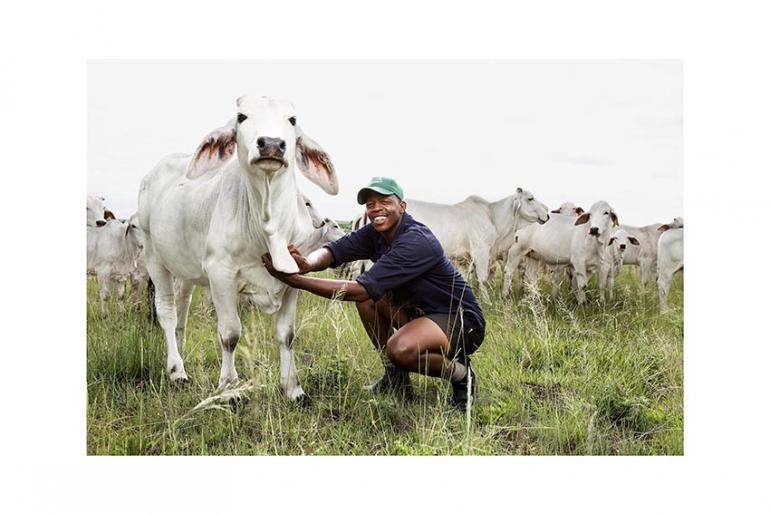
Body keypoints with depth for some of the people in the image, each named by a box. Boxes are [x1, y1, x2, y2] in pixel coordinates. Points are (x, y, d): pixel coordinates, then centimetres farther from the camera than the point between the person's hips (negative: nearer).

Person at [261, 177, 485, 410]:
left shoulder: (417, 242, -27)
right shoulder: (375, 233, 1)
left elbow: (362, 290, -34)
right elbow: (334, 250, -14)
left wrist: (295, 280, -38)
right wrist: (307, 264, -39)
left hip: (462, 322, -9)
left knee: (400, 349, -34)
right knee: (367, 297, -4)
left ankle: (461, 374, -4)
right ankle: (395, 377, 7)